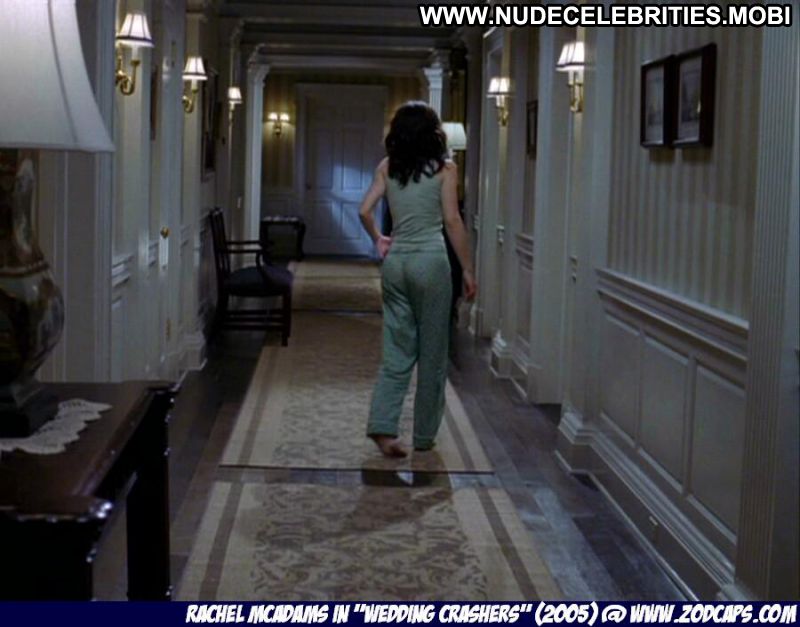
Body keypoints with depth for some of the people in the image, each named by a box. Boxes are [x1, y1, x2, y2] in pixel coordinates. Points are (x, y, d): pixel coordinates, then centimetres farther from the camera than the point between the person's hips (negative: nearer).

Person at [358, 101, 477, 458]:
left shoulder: (387, 167, 6)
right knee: (432, 353, 7)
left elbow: (365, 210, -1)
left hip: (395, 261, 4)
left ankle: (382, 426, -5)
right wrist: (467, 270, -3)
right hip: (430, 261, -4)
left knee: (397, 350, 9)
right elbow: (452, 220, -8)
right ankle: (424, 436, 14)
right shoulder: (443, 168, -4)